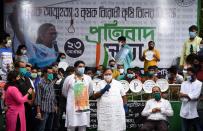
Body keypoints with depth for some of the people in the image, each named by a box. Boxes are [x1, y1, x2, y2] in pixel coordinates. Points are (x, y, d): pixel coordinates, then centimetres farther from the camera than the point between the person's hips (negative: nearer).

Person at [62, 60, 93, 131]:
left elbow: (90, 91, 18)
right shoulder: (69, 78, -6)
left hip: (84, 107, 3)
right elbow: (64, 92, 7)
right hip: (72, 107, -3)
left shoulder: (88, 78, 3)